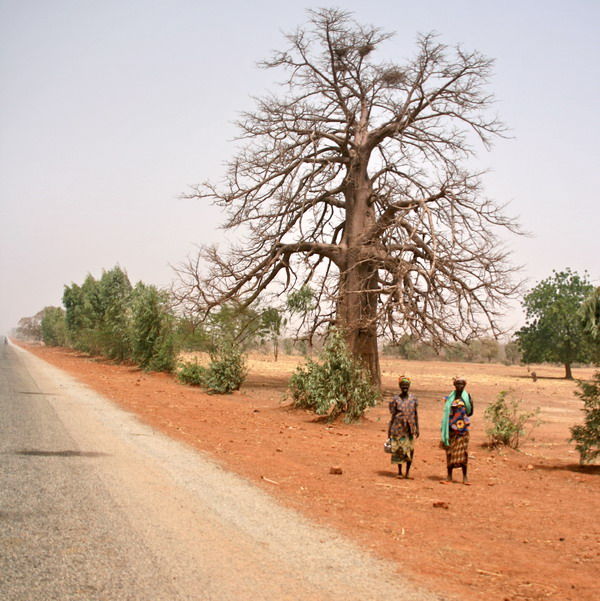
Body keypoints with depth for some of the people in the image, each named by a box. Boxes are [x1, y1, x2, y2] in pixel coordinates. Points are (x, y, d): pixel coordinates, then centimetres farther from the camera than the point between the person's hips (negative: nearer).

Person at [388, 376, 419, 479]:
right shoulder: (395, 399, -1)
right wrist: (389, 430, 0)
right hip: (398, 428, -1)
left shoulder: (413, 398, 5)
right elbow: (393, 414, 2)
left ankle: (407, 472, 10)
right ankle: (399, 472, 13)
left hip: (410, 428, 2)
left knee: (410, 449, -1)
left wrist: (417, 428, 5)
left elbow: (415, 414, 9)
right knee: (398, 449, 2)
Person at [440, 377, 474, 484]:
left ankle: (465, 476, 5)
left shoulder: (467, 397, 4)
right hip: (451, 427, 0)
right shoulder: (450, 397, 4)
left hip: (463, 427, 0)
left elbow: (470, 412, 10)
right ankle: (449, 476, 11)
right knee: (450, 451, 3)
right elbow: (446, 413, 6)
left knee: (463, 451, -2)